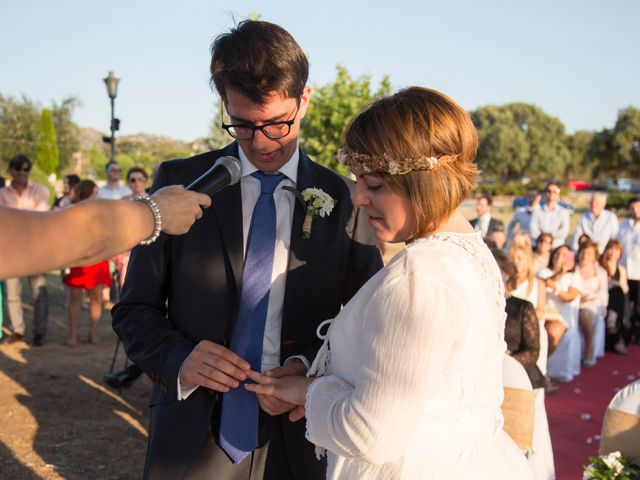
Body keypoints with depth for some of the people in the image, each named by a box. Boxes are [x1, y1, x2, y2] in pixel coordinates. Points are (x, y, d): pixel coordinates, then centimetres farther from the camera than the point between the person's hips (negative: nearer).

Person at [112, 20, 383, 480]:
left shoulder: (346, 200, -3)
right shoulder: (179, 181, -3)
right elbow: (134, 310, 1)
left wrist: (310, 366, -16)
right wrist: (180, 360, -18)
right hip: (193, 441, 0)